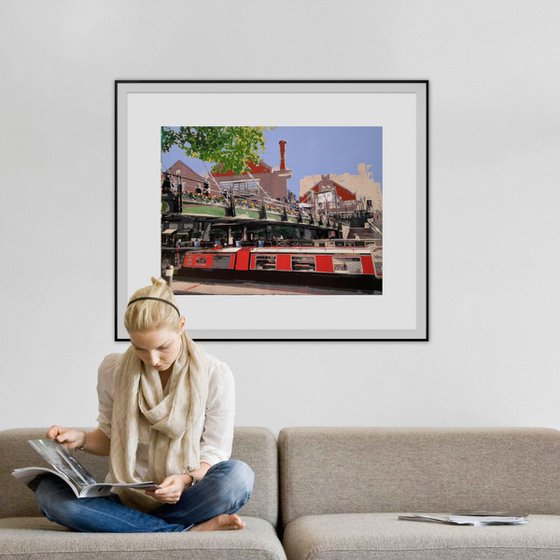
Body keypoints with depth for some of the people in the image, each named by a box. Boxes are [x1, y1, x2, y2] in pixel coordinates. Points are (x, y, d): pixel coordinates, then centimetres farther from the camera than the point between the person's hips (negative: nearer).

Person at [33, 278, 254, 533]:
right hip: (126, 500, 3)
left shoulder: (215, 375, -6)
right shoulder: (112, 370, 0)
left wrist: (186, 480, -23)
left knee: (238, 474, -33)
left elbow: (214, 452, -3)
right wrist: (82, 439, -8)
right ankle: (192, 530, -29)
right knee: (48, 490, -27)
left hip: (184, 500, -3)